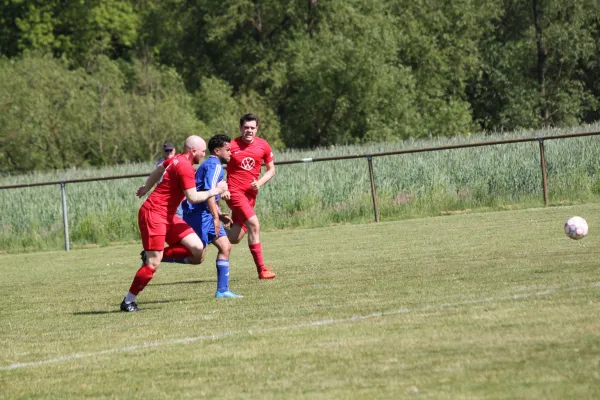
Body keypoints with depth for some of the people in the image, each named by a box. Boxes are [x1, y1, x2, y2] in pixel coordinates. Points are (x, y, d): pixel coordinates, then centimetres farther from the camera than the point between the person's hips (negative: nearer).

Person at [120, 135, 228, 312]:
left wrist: (146, 188, 43)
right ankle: (128, 301, 1)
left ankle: (150, 255, 6)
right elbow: (193, 198, -21)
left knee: (197, 248, -4)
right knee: (153, 264, -11)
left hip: (168, 216, 10)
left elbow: (160, 168, 30)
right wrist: (214, 191, -8)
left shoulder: (176, 160, 11)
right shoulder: (185, 167, -18)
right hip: (153, 213, -10)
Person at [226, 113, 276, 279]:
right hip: (235, 192, -5)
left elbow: (271, 169, 13)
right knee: (254, 224, -22)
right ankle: (261, 269, -18)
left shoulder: (263, 145, 2)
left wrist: (259, 183, -5)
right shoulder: (231, 146, -8)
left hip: (251, 193, 5)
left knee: (234, 238, 3)